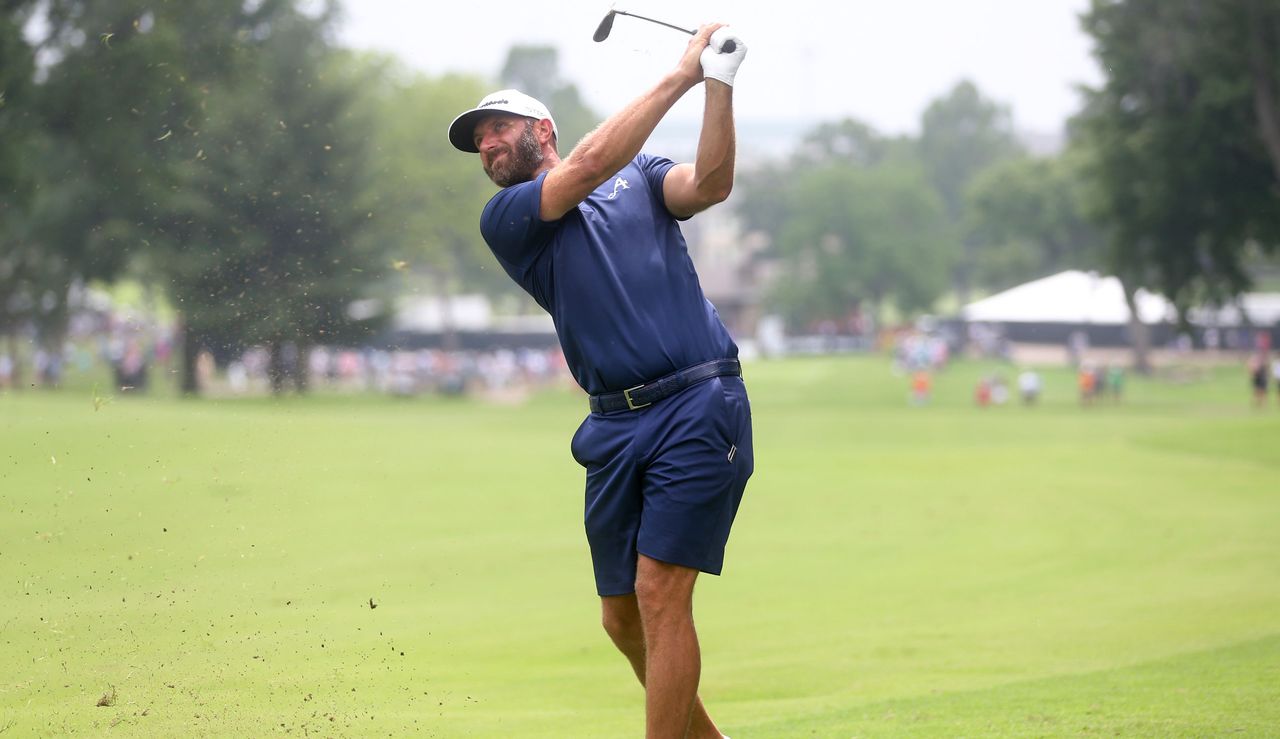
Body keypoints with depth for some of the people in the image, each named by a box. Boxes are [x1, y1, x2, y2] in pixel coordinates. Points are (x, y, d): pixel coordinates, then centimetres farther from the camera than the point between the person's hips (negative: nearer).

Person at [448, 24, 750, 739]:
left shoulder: (639, 176, 14)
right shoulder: (505, 219, 11)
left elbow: (710, 184, -5)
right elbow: (589, 166, -4)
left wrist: (719, 83, -16)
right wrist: (681, 76, -5)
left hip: (698, 406, -3)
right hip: (616, 425, 3)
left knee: (659, 594, -13)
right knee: (623, 616, 6)